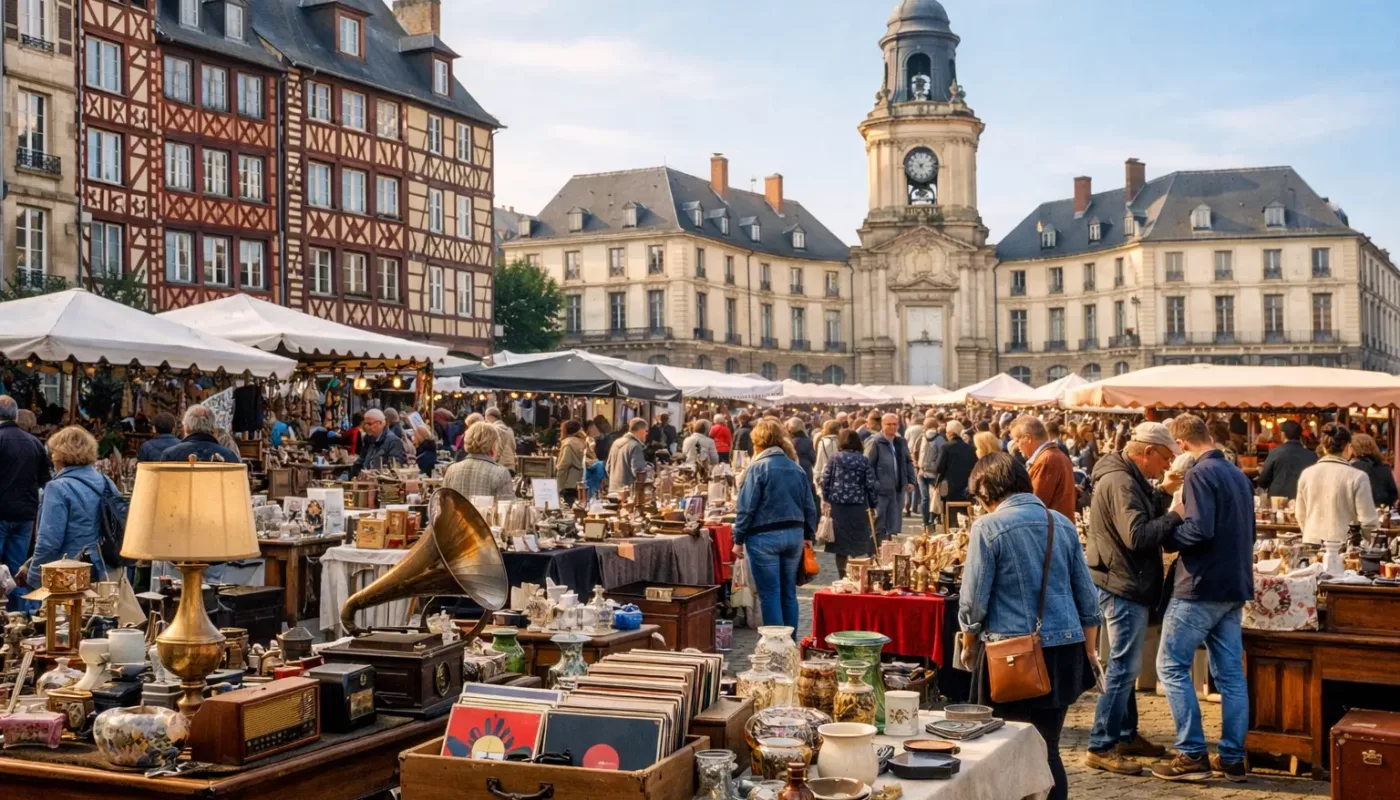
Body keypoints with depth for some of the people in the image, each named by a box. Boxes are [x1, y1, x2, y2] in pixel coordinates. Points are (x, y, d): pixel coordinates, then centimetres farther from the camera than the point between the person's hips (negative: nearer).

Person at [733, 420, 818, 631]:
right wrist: (808, 535, 19)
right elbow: (810, 507, 12)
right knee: (789, 593, 13)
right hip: (794, 535, 5)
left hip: (764, 537, -5)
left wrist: (738, 539, -5)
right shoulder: (796, 468, 10)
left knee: (769, 595, 1)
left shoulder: (758, 467, -7)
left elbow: (747, 508, -10)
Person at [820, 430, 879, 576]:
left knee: (841, 544, 5)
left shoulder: (835, 458, 2)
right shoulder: (864, 460, 1)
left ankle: (843, 577, 7)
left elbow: (825, 480, 3)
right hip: (858, 506, -1)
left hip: (838, 505, 1)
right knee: (859, 543, 7)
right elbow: (870, 484, -1)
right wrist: (873, 505, 8)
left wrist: (825, 498, 15)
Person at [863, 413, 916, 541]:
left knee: (895, 526, 10)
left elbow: (908, 462, 23)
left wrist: (911, 481, 13)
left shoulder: (901, 442, 12)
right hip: (881, 490, -6)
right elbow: (867, 465, -12)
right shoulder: (874, 442, -9)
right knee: (878, 526, 2)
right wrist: (873, 484, -18)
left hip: (898, 490, 6)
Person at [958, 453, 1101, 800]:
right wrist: (1089, 649, 19)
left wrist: (968, 643, 8)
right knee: (1047, 748, 13)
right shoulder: (1062, 523, 8)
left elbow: (974, 599, -8)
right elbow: (1086, 595, 11)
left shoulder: (988, 526, -9)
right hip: (1064, 650, 5)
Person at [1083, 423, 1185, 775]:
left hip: (1125, 584, 11)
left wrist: (1165, 495, 3)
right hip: (1123, 586, -11)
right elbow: (1137, 535, -28)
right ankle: (1100, 747, -2)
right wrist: (1175, 516, -19)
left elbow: (1145, 514, 14)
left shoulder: (1128, 478, 13)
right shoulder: (1120, 482, -21)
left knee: (1126, 665, 19)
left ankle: (1126, 735, 30)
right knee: (1123, 667, -7)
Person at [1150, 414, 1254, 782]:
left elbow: (1199, 529, -24)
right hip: (1234, 587, 8)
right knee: (1230, 673, 9)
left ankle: (1193, 755, -2)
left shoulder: (1200, 474, -14)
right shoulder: (1238, 475, 13)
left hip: (1201, 587, -8)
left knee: (1172, 666, 0)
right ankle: (1232, 758, 13)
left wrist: (1168, 535, -9)